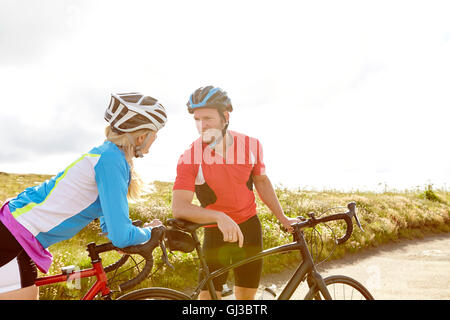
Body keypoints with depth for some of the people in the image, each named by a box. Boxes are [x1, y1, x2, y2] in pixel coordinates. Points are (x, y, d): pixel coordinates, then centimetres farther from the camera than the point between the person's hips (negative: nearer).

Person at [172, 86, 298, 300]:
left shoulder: (251, 146, -8)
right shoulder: (190, 158, -18)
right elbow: (179, 207, -26)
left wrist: (282, 218, 10)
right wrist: (220, 217, -40)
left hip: (249, 228, 3)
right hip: (215, 233, -2)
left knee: (246, 295, 12)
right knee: (208, 294, -4)